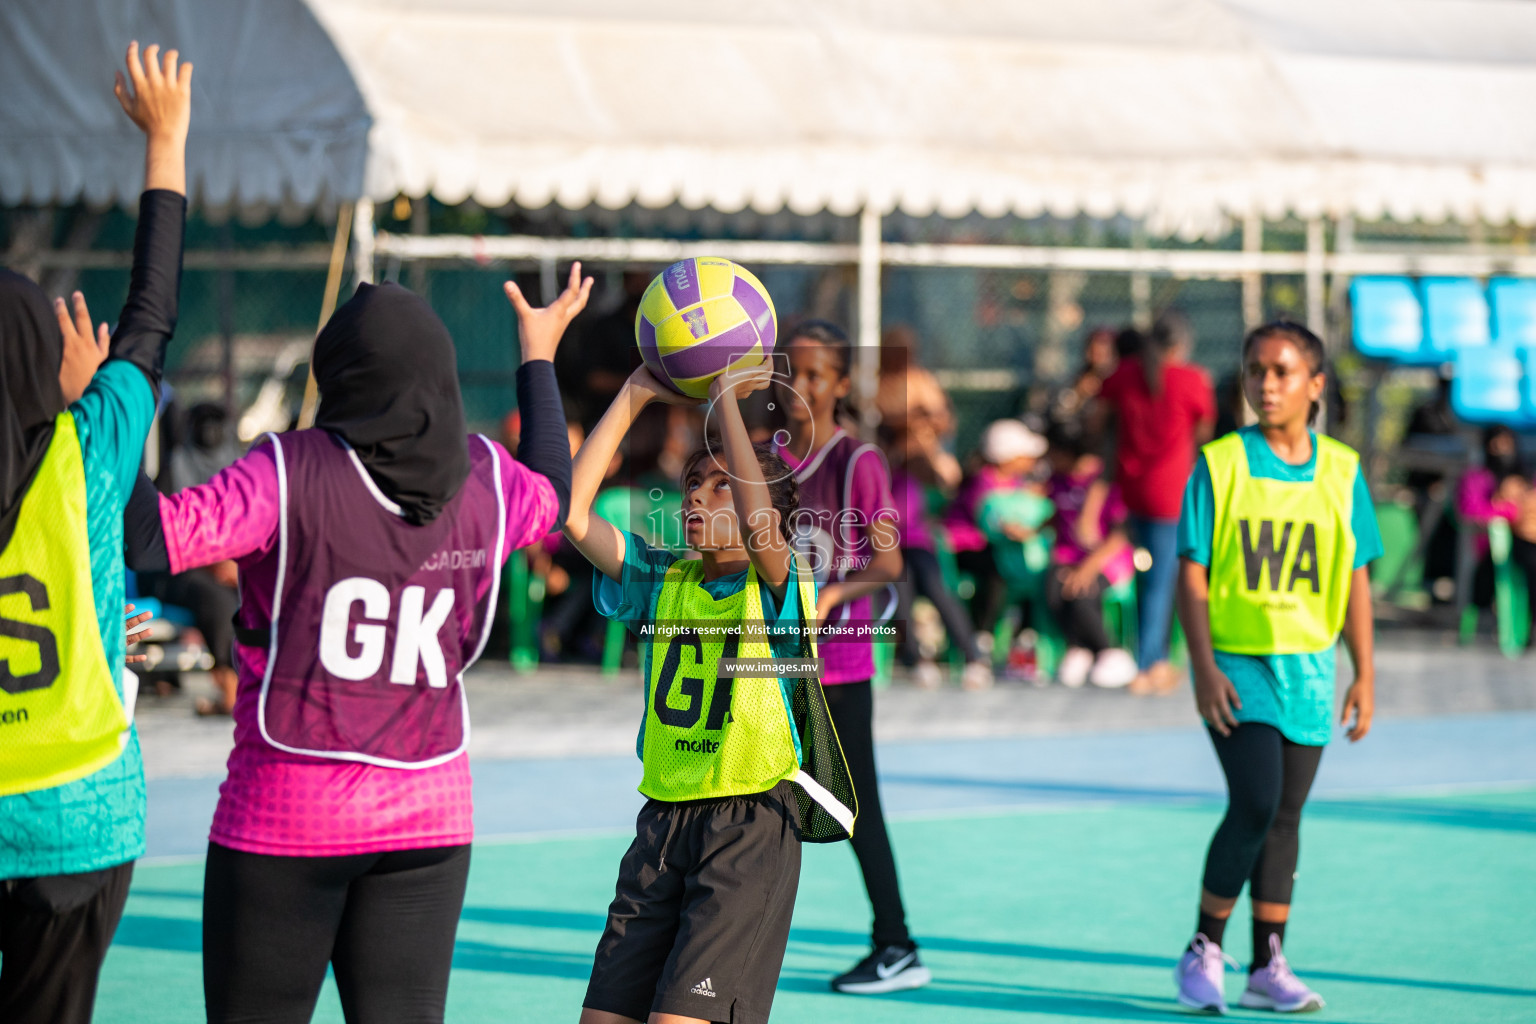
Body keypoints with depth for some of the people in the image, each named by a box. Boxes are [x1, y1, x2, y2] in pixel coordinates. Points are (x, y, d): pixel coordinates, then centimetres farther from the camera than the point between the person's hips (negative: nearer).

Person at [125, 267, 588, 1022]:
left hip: (285, 816, -4)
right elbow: (552, 495, 25)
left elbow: (157, 534, -23)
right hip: (429, 817, 4)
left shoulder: (294, 473, -14)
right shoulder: (482, 479, 2)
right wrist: (539, 355, 38)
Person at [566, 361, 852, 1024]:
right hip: (663, 820, 6)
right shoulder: (661, 581, 12)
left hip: (751, 825, -6)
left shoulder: (776, 587, -2)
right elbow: (571, 510, 1)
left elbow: (759, 524, -26)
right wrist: (636, 395, 1)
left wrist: (726, 400, -18)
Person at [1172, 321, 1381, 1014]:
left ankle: (1267, 967, 14)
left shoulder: (1342, 471, 4)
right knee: (1255, 803, -15)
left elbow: (1355, 578, 10)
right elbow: (1191, 573, -5)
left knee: (1285, 816, 6)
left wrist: (1364, 675, 7)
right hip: (1236, 664, -3)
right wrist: (1202, 665, -13)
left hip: (1307, 668, 4)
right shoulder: (1220, 464, -4)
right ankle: (1203, 950, 1)